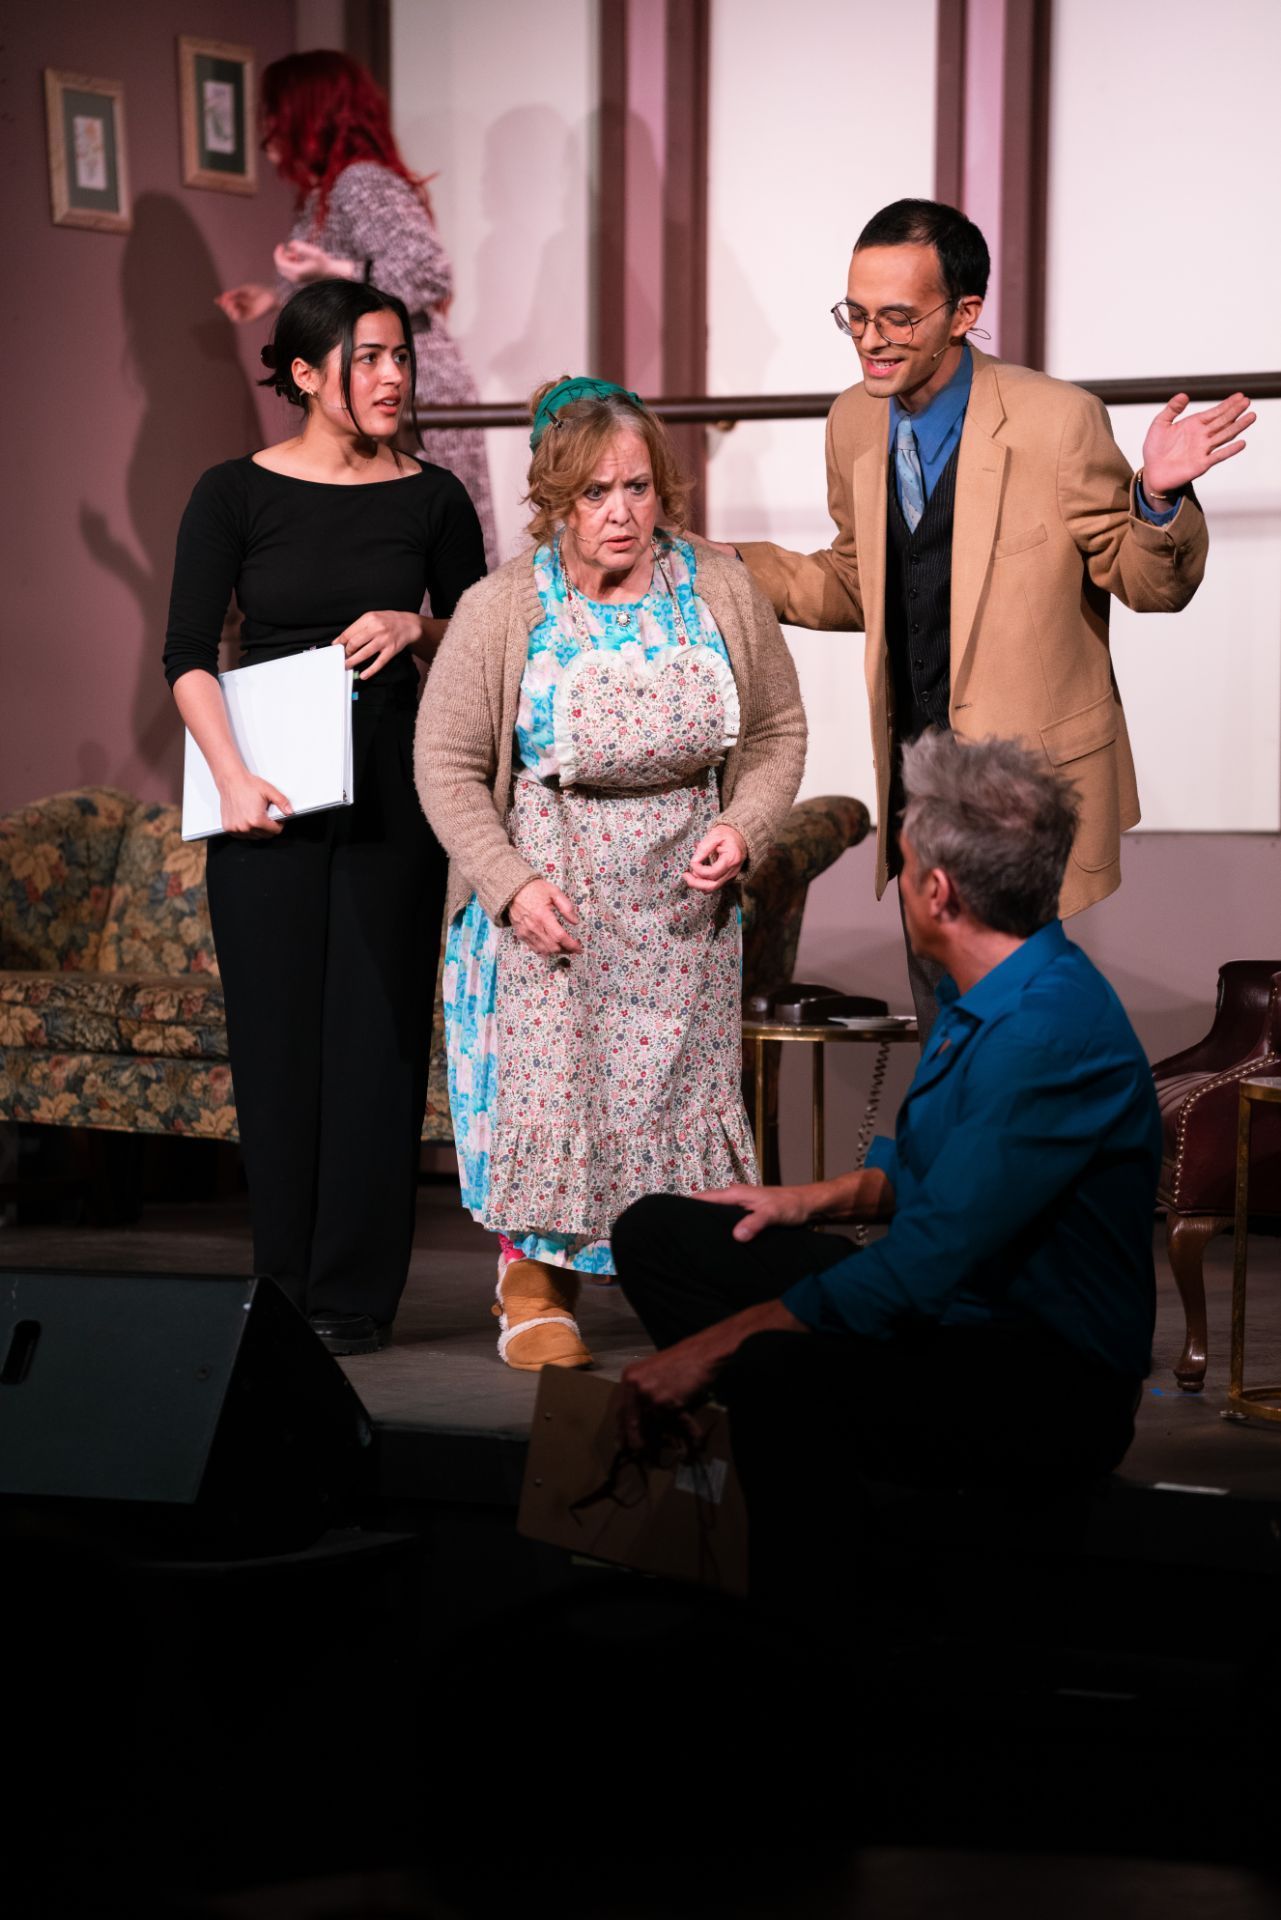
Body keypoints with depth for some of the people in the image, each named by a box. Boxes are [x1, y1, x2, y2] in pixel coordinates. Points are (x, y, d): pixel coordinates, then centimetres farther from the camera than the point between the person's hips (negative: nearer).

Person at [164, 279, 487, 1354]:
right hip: (267, 794, -1)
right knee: (276, 1029, 3)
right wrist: (233, 776, -14)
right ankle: (286, 1283, 16)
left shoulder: (431, 499, 5)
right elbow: (189, 655, -2)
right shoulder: (236, 494, 1)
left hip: (391, 788, 1)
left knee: (375, 1029, 1)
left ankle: (357, 1294, 10)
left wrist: (416, 628, -8)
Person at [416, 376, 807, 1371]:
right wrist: (511, 883, -14)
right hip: (548, 887, -2)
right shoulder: (501, 611, -10)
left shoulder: (721, 591, -2)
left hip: (681, 892, 2)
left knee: (676, 1077, 4)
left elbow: (778, 731, 7)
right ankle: (534, 1285, 13)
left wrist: (742, 828, -10)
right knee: (547, 1074, -3)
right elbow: (448, 765, -5)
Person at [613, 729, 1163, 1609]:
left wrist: (715, 1343, -24)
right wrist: (816, 1198, 9)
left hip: (1053, 1382, -10)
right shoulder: (977, 991, 7)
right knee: (656, 1231, 7)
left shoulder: (1051, 1032, -25)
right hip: (944, 1311, 10)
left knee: (777, 1370, -38)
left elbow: (924, 1267, -29)